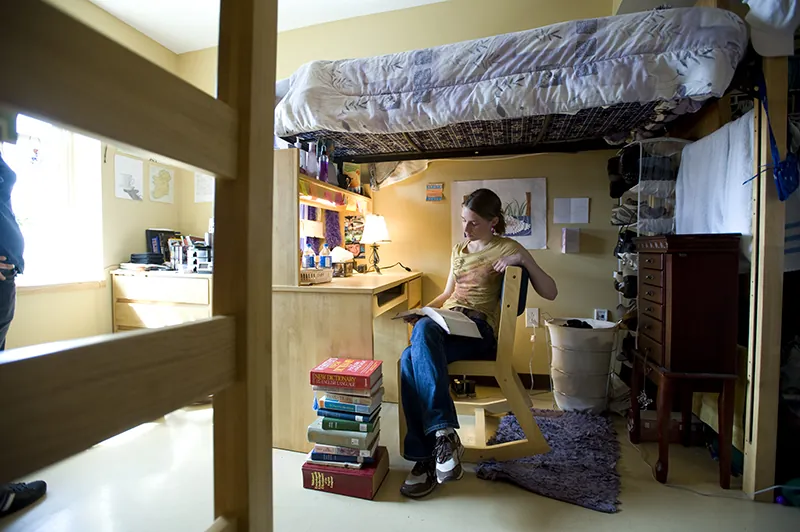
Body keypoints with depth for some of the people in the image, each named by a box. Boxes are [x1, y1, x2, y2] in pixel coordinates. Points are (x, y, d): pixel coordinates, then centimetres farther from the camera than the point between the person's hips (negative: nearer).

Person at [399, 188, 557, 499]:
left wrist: (524, 258, -13)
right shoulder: (459, 250, 25)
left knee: (411, 360, -34)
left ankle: (428, 458, -29)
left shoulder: (507, 248, 7)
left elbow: (550, 293, 2)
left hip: (478, 329, -5)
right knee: (409, 360, -30)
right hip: (444, 324, 6)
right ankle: (443, 432, -23)